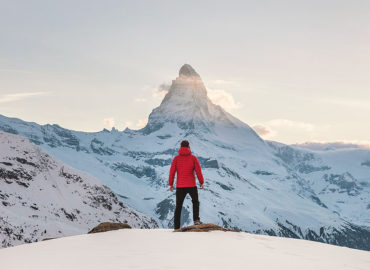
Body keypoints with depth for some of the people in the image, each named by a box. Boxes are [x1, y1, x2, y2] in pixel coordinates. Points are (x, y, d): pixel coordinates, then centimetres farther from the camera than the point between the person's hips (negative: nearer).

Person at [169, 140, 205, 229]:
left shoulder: (176, 158, -1)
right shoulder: (193, 158, -3)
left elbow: (172, 172, -2)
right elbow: (198, 171, -2)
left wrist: (170, 184, 9)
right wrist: (202, 182, 10)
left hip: (180, 186, 1)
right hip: (191, 185, -1)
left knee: (178, 206, 10)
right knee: (195, 202, 23)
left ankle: (176, 227, 7)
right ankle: (196, 220, 7)